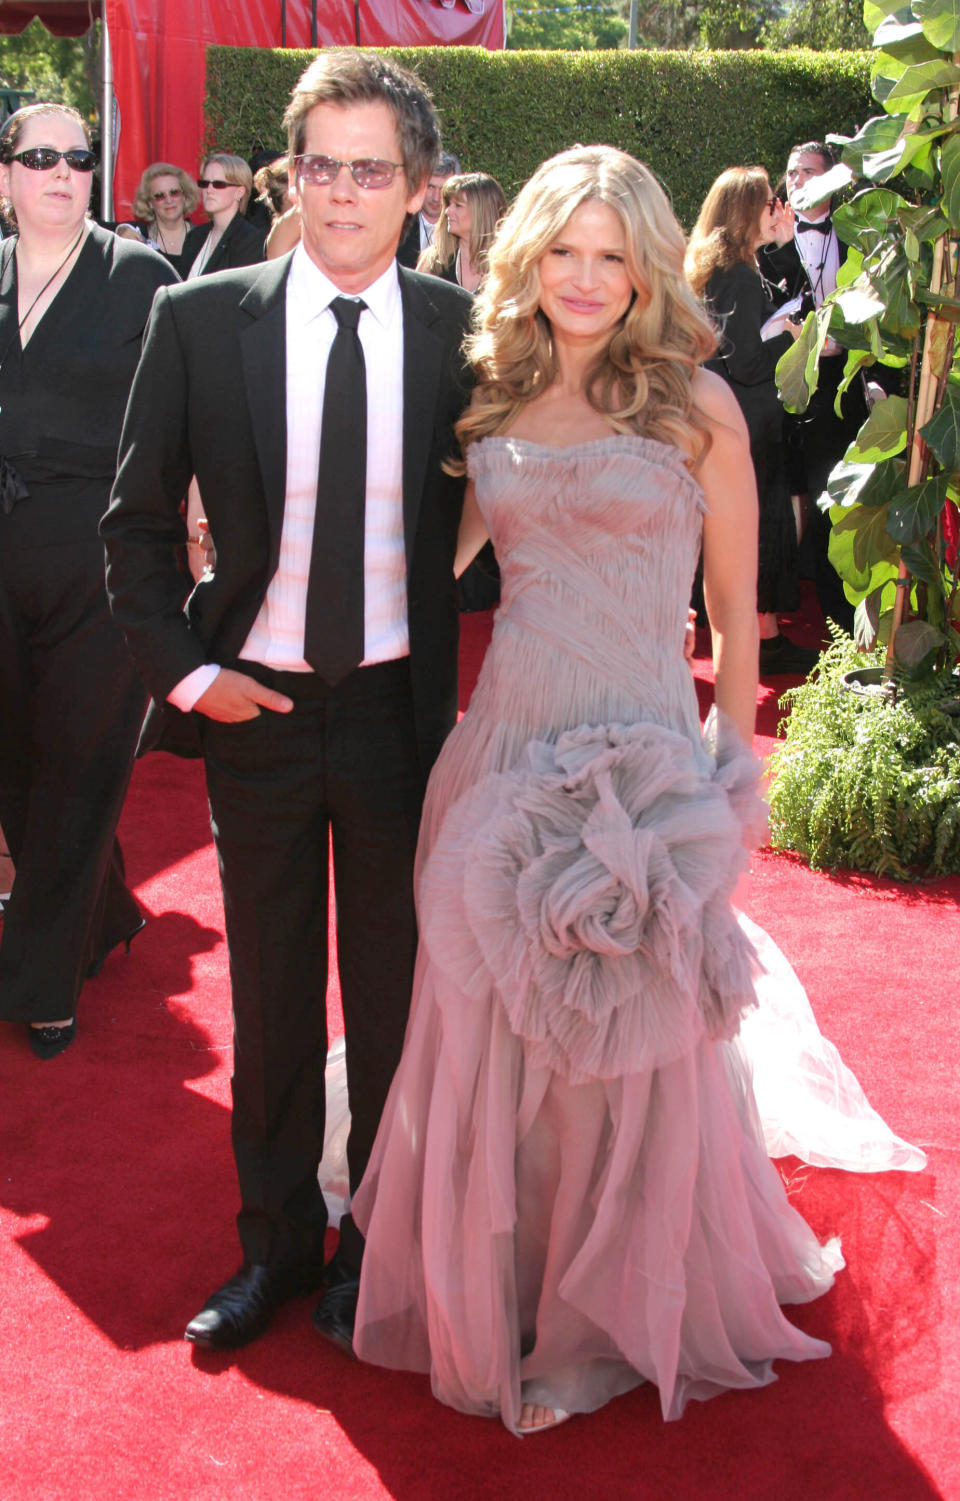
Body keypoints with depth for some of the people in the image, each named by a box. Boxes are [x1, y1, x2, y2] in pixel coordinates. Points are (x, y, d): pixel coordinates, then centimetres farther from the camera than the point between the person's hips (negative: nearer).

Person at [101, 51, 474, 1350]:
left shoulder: (462, 332, -5)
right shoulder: (200, 320, -5)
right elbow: (138, 520, 2)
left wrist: (467, 693, -2)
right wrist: (183, 667, -8)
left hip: (401, 707, 0)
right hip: (255, 706, 0)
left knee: (393, 990, 14)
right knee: (271, 998, 14)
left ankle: (378, 1237, 35)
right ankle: (276, 1239, 34)